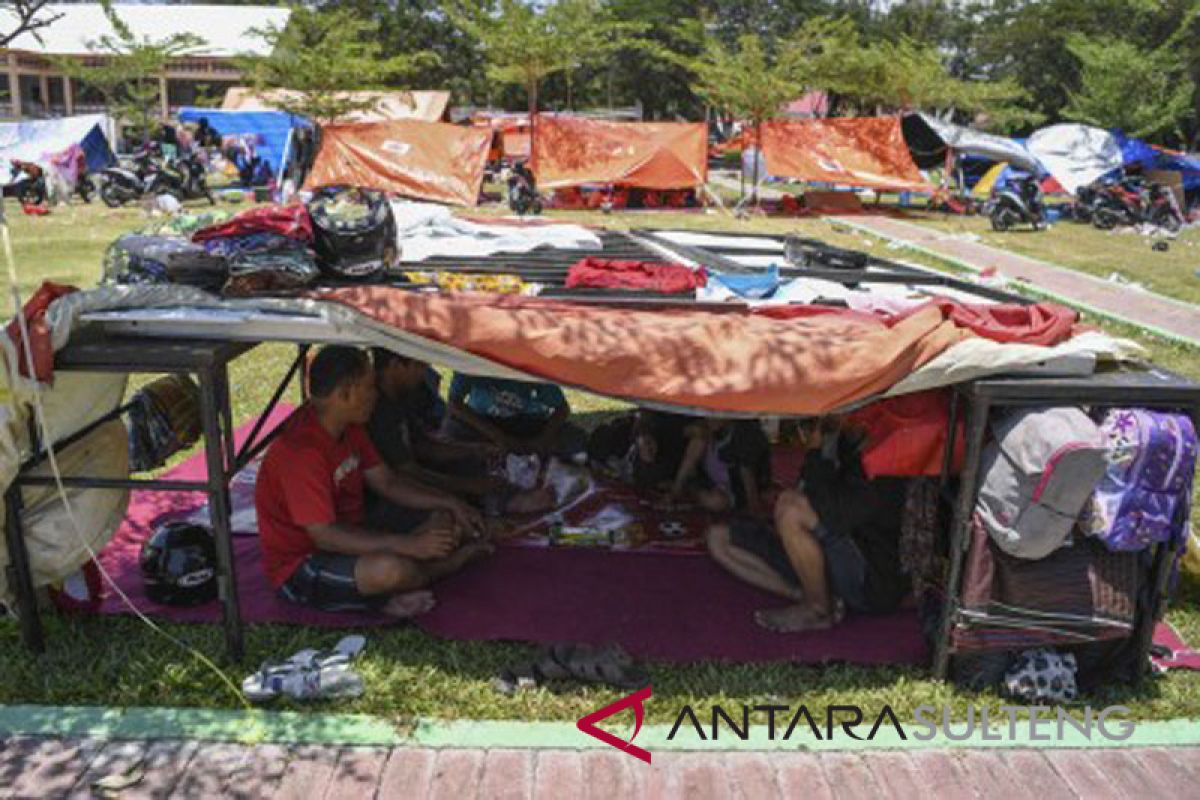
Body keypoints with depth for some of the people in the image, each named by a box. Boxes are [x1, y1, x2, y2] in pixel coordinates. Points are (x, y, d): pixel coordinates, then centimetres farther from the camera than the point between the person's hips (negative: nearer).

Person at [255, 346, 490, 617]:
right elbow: (324, 535, -32)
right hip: (300, 563, -9)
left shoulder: (349, 428, 1)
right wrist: (408, 545, -34)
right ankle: (455, 560, -6)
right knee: (389, 568, -37)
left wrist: (450, 503, -4)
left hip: (350, 531, 9)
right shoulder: (301, 450, -29)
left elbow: (387, 482, 7)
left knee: (446, 522, 2)